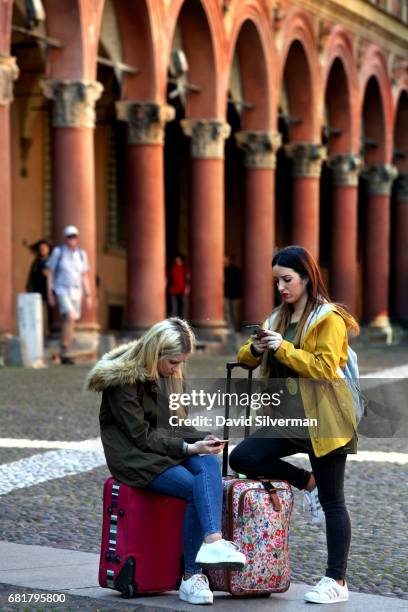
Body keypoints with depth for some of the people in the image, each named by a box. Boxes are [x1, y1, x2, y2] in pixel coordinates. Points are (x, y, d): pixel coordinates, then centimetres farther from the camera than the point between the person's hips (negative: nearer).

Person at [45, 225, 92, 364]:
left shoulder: (81, 254, 6)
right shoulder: (58, 252, -6)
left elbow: (85, 276, 10)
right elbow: (50, 273, -3)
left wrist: (88, 296, 5)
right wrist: (49, 294, -9)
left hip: (76, 292, 5)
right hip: (61, 291, -5)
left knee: (70, 324, 4)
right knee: (69, 317, -25)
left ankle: (65, 355, 12)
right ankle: (64, 353, -24)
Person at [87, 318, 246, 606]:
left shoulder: (170, 375, 12)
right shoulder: (124, 379, -13)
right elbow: (141, 435, -15)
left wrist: (202, 440, -4)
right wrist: (188, 448, -21)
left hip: (169, 449, 7)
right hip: (135, 458, -7)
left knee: (209, 464, -28)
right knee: (196, 489, -29)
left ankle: (213, 541, -43)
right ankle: (191, 576, -33)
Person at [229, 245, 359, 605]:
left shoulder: (329, 319, -7)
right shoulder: (279, 318, 15)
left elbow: (325, 367, -17)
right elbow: (247, 359, 17)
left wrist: (283, 348, -21)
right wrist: (256, 348, -6)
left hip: (322, 419, -7)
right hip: (288, 418, 7)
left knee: (332, 502, -2)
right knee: (242, 459, -11)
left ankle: (337, 582, 4)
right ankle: (308, 483, 8)